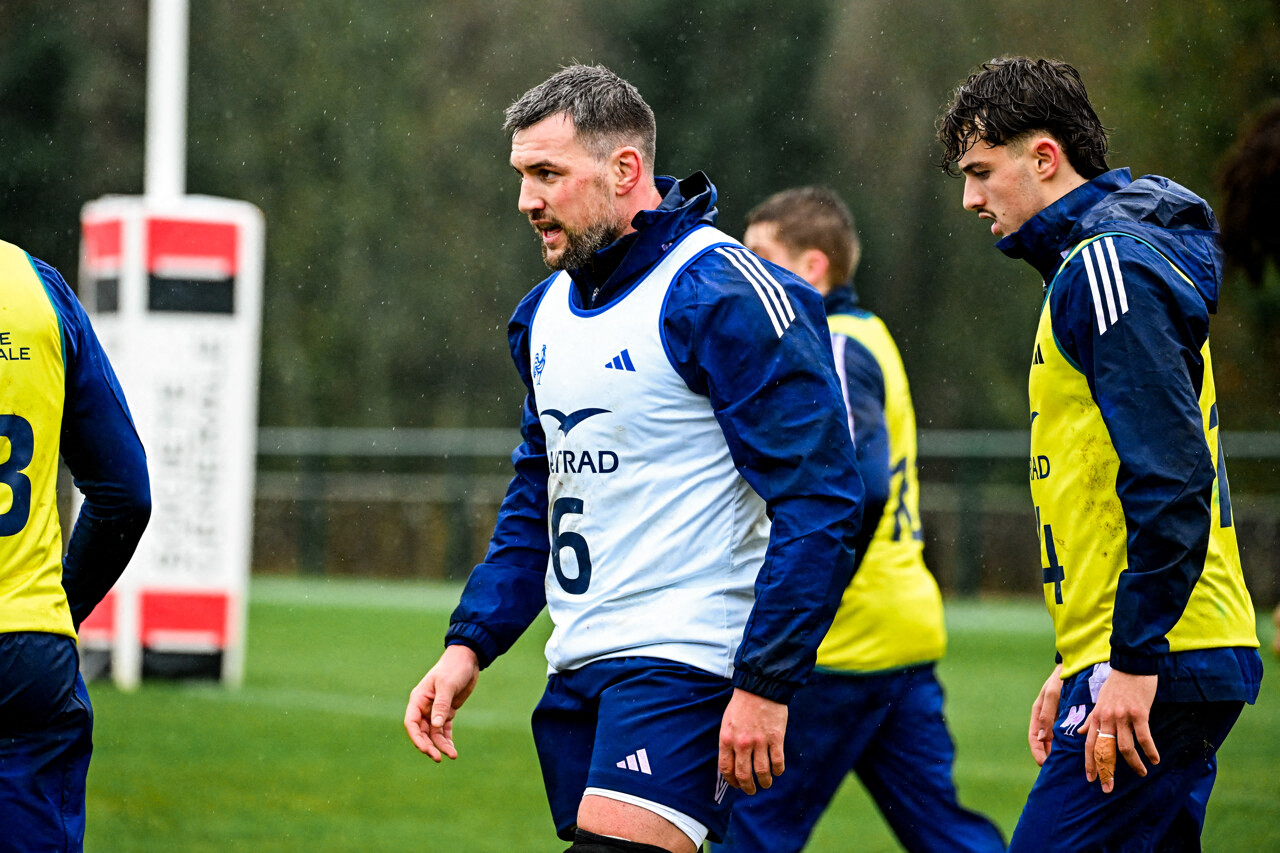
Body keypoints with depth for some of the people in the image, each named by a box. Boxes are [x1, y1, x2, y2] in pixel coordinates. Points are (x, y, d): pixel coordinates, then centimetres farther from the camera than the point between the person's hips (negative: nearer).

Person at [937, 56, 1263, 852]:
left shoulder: (1106, 265, -11)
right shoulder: (1101, 260, 22)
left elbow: (1169, 477, -20)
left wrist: (1133, 661, -22)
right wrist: (1076, 666, 25)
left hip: (1159, 668, -10)